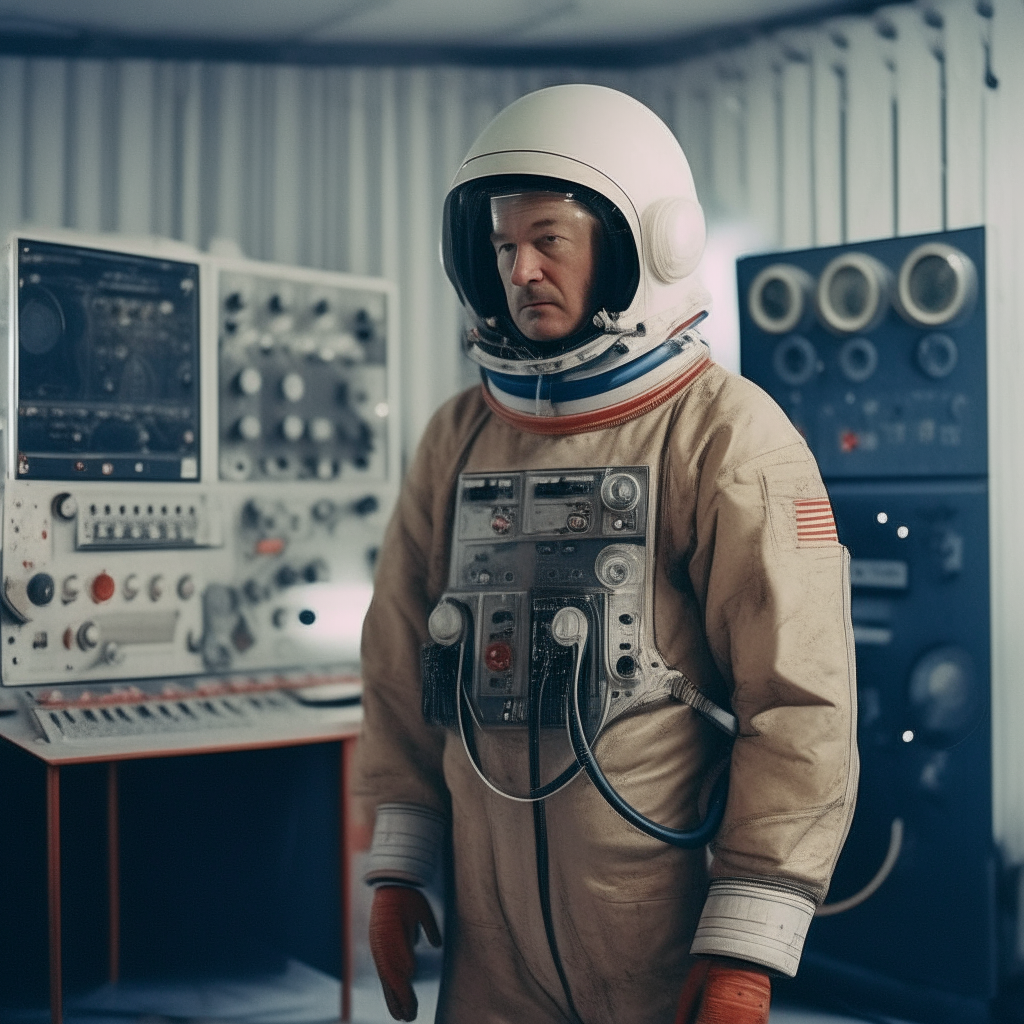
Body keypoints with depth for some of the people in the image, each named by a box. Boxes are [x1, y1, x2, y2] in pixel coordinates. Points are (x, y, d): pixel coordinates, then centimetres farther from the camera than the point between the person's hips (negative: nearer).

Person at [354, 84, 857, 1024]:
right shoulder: (460, 435, 7)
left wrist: (746, 947, -13)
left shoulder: (726, 434, -10)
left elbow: (800, 701, -13)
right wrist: (397, 863, 10)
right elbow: (400, 658, 12)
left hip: (662, 924, -4)